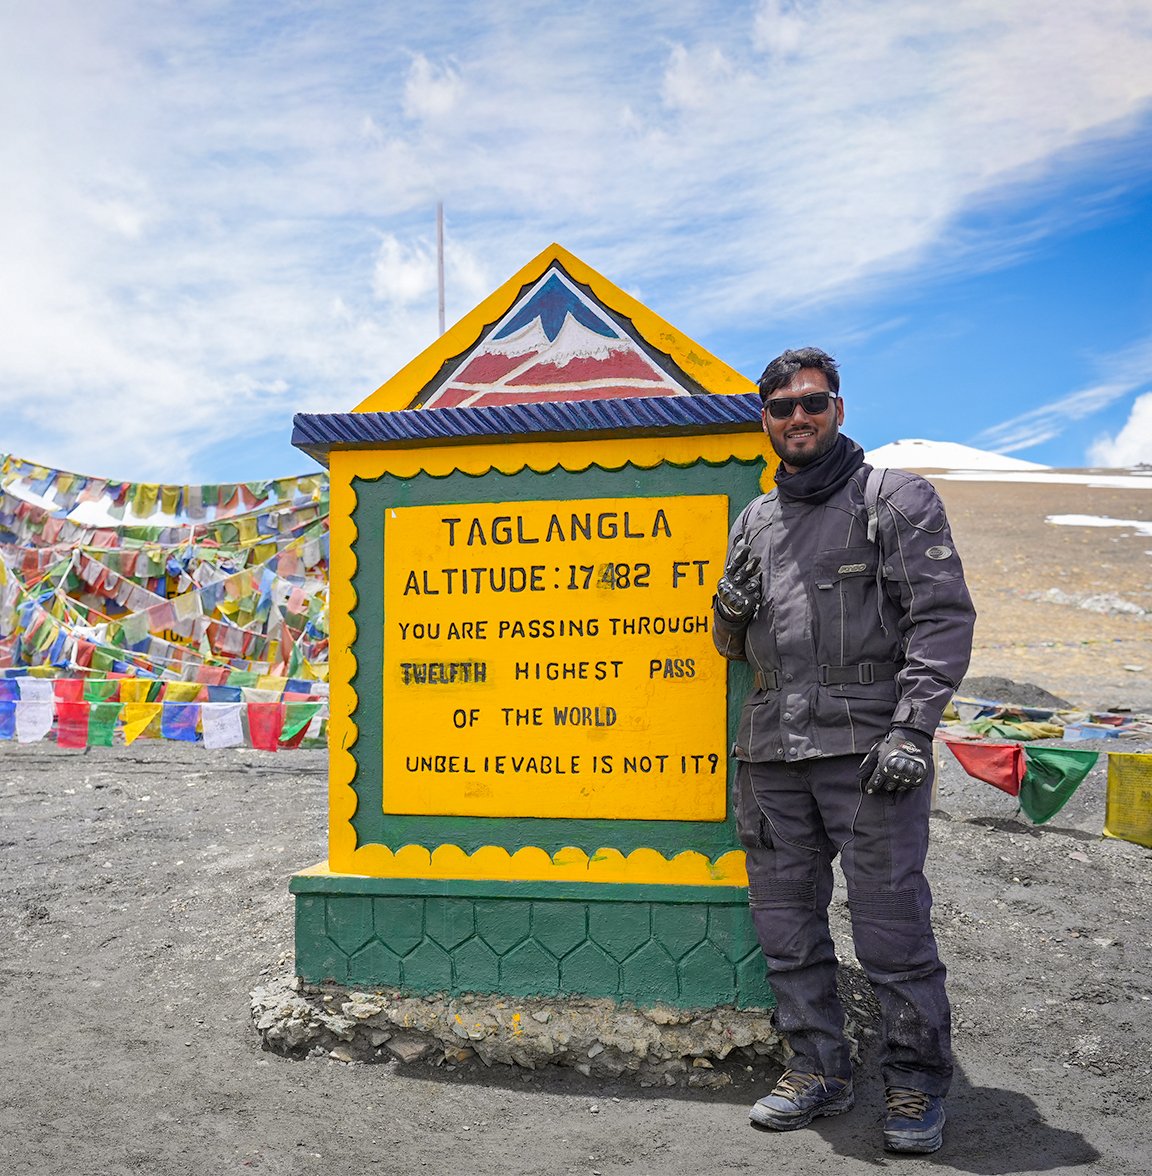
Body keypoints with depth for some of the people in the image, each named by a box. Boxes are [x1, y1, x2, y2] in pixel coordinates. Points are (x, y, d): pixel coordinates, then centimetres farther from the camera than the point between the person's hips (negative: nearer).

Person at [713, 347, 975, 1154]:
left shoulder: (897, 498, 3)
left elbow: (944, 616, -6)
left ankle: (919, 1085, 15)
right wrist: (732, 608, -1)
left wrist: (912, 728, -16)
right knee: (786, 922, 11)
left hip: (868, 747, -5)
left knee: (891, 926, -3)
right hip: (772, 753, 6)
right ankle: (820, 1071, 25)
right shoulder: (756, 520, 18)